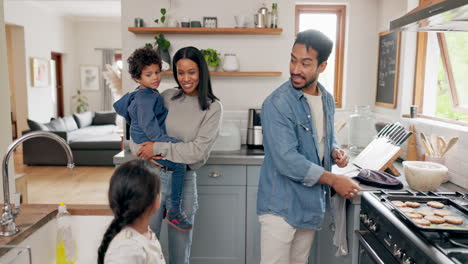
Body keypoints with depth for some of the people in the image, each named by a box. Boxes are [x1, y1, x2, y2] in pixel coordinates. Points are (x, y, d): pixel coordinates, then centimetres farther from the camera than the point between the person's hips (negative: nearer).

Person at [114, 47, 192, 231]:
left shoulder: (136, 94, 13)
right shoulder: (146, 98, -21)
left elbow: (119, 106, 27)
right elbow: (150, 126, -28)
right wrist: (169, 142, -32)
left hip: (140, 142, 12)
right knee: (179, 164, -25)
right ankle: (174, 212, -20)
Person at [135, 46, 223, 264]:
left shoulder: (212, 107, -4)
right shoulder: (167, 97, 4)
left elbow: (199, 150, -12)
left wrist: (159, 148, -13)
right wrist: (147, 153, -8)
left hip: (183, 179, -2)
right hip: (153, 175, 2)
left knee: (180, 244, 13)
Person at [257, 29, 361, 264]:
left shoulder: (327, 100, 6)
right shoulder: (277, 104, -19)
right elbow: (287, 160, -24)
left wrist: (335, 152, -2)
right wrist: (334, 180, -17)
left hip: (312, 205, 7)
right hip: (281, 206, -7)